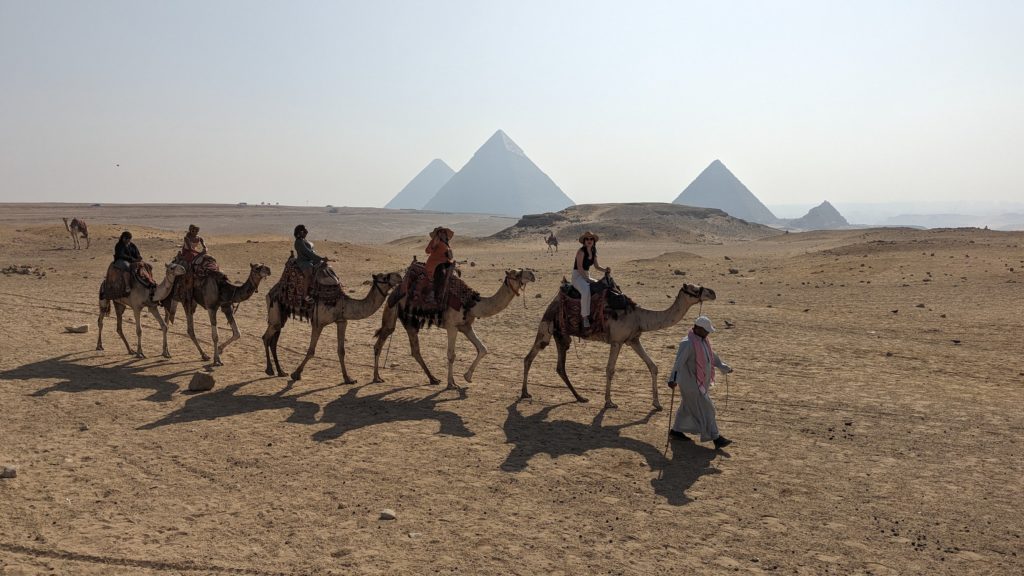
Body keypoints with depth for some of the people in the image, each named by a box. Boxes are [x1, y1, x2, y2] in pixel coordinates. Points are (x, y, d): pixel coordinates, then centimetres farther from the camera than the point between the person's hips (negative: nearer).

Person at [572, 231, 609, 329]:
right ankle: (585, 317, -32)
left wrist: (605, 270, -6)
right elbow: (579, 267, -18)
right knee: (586, 291, -37)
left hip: (586, 276, 9)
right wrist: (587, 279, -21)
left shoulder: (593, 252, 11)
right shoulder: (581, 251, -12)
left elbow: (597, 266, 13)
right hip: (577, 276, -9)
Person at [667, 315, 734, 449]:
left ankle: (676, 431, 31)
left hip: (700, 382, 9)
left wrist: (724, 367, 36)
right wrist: (673, 379, -45)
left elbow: (712, 355, 24)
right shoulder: (687, 343, -23)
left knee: (688, 407, 18)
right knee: (705, 409, -4)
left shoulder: (703, 340, 7)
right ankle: (715, 437, 4)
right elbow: (679, 362, -33)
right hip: (691, 382, -9)